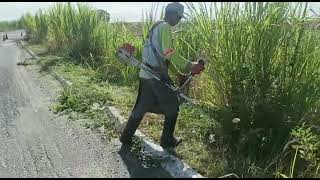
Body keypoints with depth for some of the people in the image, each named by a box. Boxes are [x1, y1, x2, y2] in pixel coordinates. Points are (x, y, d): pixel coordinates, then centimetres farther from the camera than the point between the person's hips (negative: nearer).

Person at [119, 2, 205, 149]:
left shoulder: (156, 27, 20)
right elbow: (170, 54, -24)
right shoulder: (164, 27, -11)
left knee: (141, 107, 17)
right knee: (172, 106, 8)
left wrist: (179, 74, 21)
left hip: (146, 75, 9)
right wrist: (190, 67, -20)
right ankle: (167, 140, 19)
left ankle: (126, 137, 25)